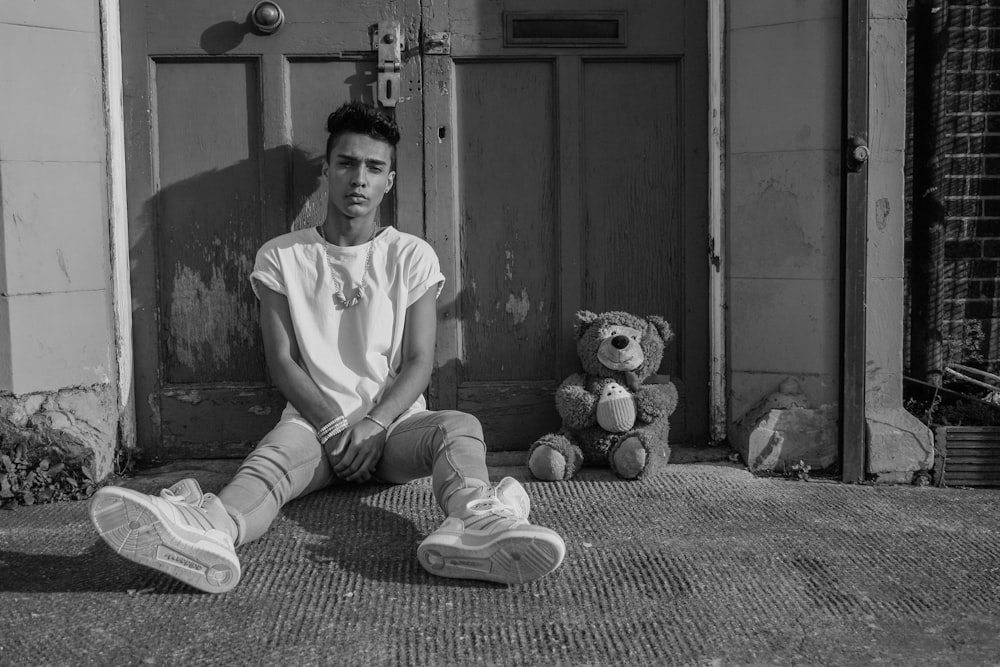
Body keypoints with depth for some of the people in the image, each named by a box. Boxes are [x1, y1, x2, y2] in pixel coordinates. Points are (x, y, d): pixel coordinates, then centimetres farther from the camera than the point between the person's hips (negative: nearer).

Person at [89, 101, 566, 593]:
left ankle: (472, 524, -66)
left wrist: (374, 423, -17)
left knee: (460, 427, -33)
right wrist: (335, 425, -14)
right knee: (271, 458, -34)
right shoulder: (281, 257, 8)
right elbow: (282, 363, 2)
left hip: (395, 420, 1)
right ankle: (210, 531, -68)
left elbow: (419, 363, 1)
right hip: (313, 419, 0)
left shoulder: (412, 256, 8)